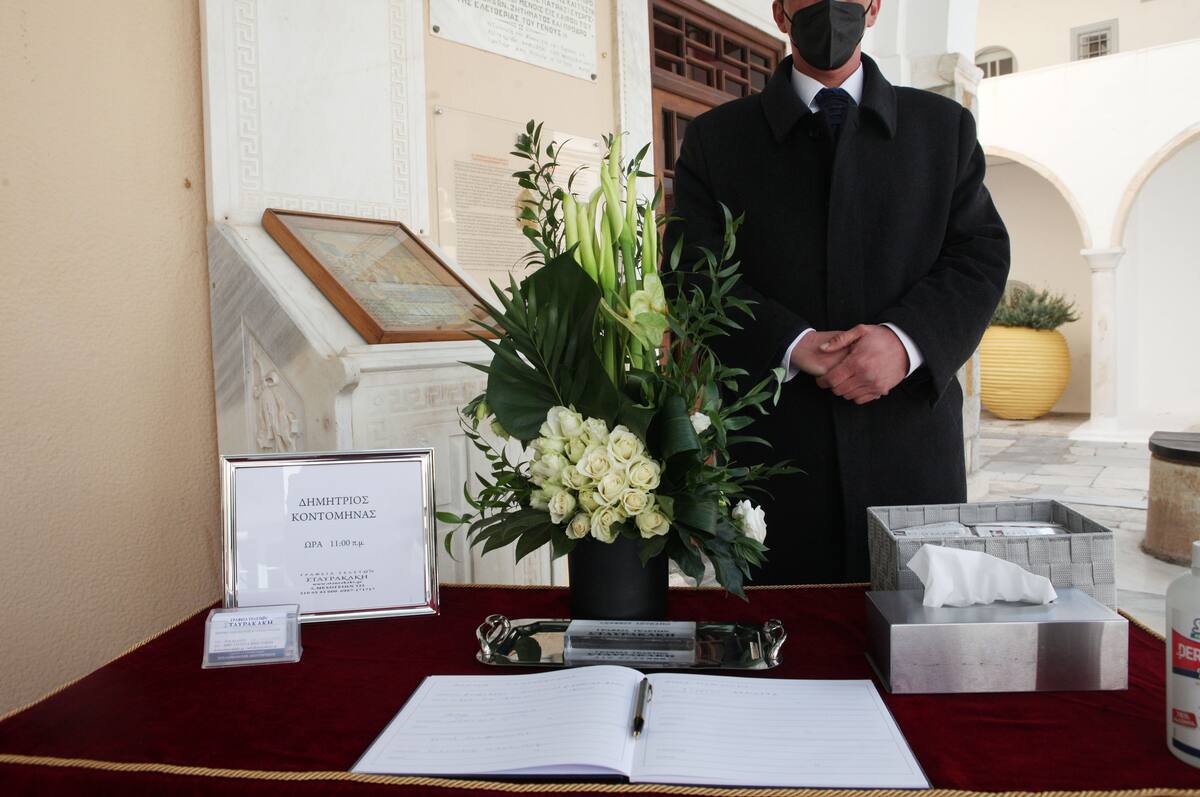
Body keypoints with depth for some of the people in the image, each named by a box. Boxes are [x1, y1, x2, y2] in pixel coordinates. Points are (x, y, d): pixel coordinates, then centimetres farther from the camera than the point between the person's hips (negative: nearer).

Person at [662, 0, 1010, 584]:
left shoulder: (944, 126, 13)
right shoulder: (715, 138, 8)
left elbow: (981, 257, 5)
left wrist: (907, 340, -15)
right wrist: (794, 343, -16)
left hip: (912, 447, 2)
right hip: (774, 445, -1)